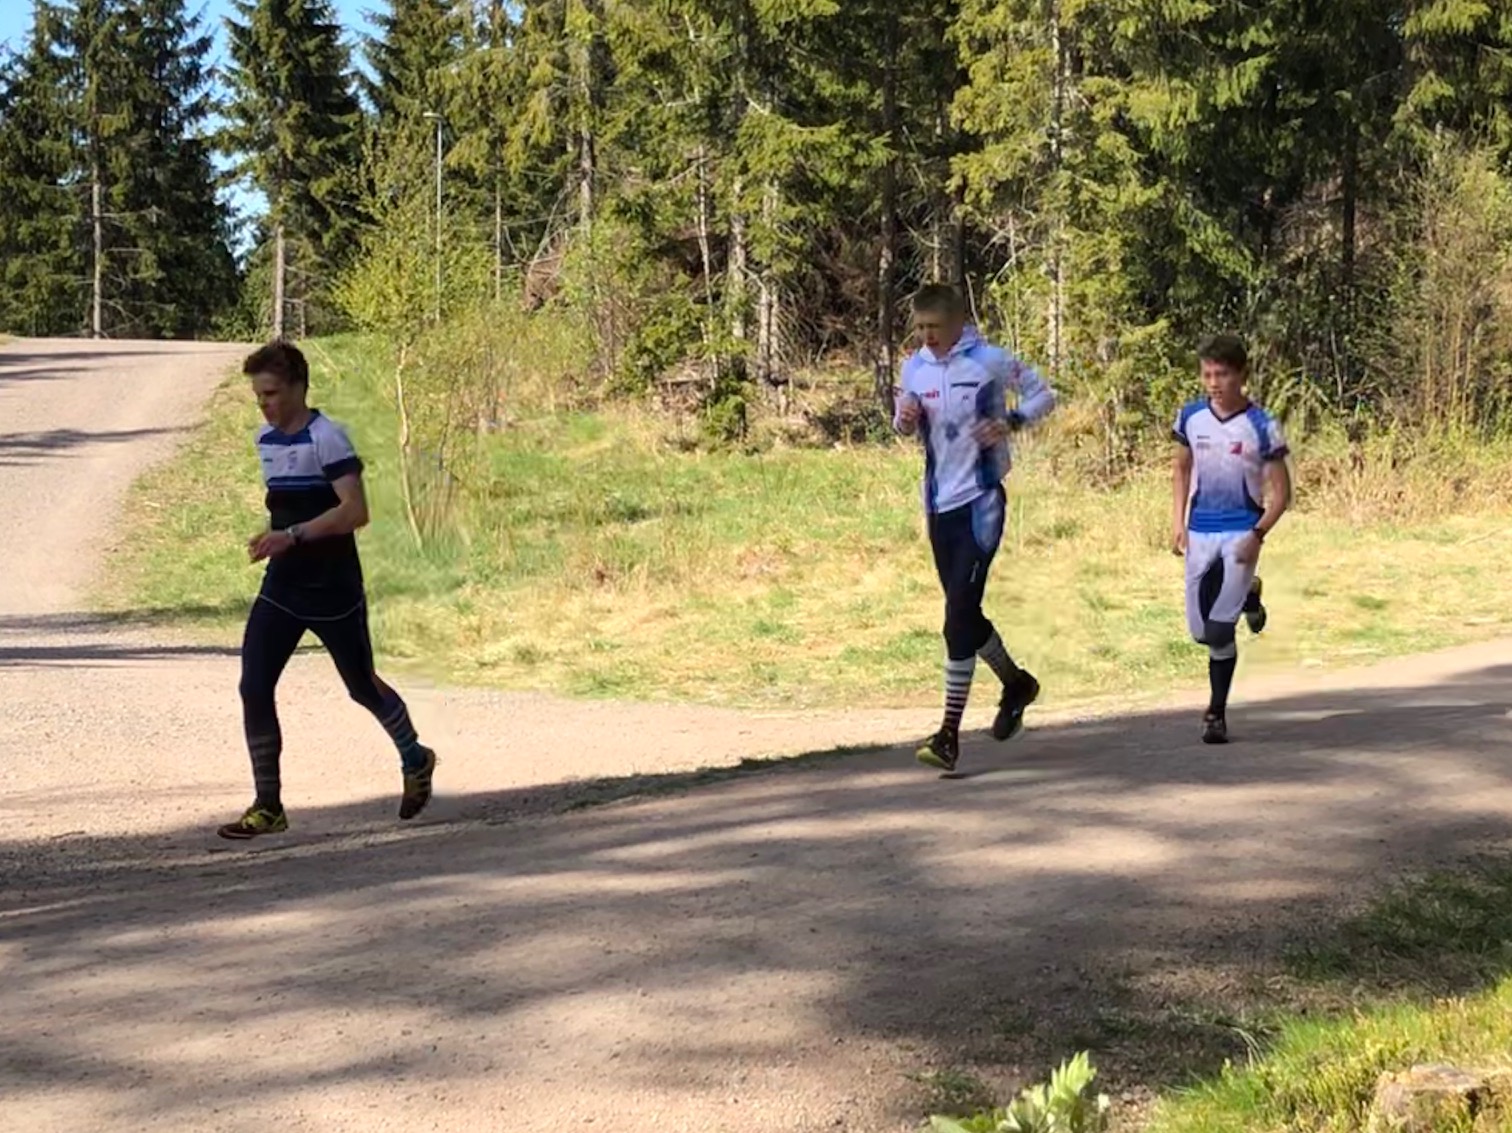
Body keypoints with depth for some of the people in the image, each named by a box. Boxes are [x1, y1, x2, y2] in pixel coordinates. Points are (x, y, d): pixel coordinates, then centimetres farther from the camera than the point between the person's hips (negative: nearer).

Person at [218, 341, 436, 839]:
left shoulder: (326, 438, -16)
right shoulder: (265, 439, 9)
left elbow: (355, 510, -24)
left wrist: (293, 536, -30)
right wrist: (270, 536, 10)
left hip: (333, 592, -6)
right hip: (281, 591, 6)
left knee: (362, 687, 10)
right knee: (254, 689, -7)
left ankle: (416, 762, 37)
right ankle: (267, 806, 0)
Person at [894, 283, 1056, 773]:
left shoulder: (989, 361, -9)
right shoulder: (914, 367, 6)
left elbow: (1043, 395, 2)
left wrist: (1010, 422, -16)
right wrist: (903, 419, -5)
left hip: (980, 500, -6)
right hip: (939, 503, 6)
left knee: (959, 614, -13)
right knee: (962, 614, 13)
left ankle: (950, 732, -11)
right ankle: (1015, 683, 39)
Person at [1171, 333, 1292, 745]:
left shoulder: (1262, 427, -9)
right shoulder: (1191, 417, 2)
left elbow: (1281, 493, -5)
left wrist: (1258, 535, -17)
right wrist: (1177, 522, 6)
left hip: (1241, 535, -4)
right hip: (1200, 534, 4)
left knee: (1219, 630, -13)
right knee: (1200, 631, 8)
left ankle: (1217, 713, 3)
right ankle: (1246, 597, 39)